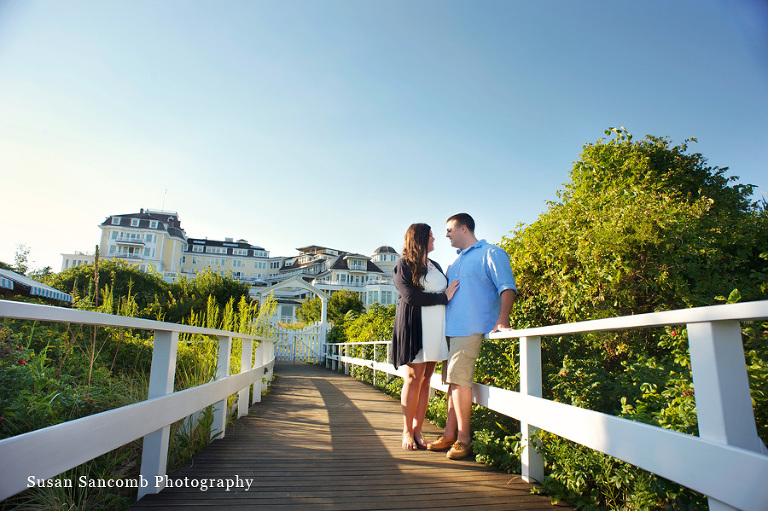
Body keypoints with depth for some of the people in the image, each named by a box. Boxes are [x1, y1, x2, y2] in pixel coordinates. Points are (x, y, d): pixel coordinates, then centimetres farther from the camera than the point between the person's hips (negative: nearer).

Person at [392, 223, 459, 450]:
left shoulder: (435, 266, 22)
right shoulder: (404, 265, 1)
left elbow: (448, 291, 23)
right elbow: (410, 297, -11)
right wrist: (443, 297, -8)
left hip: (435, 329, 6)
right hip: (414, 327, -6)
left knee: (426, 379, 4)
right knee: (414, 378, -5)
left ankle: (417, 430, 10)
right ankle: (407, 431, 5)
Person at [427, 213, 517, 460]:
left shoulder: (491, 253, -1)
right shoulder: (455, 262, 23)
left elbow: (507, 287, -11)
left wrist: (502, 319, -24)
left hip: (472, 328, -8)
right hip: (451, 328, 8)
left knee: (458, 379, -12)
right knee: (452, 381, 8)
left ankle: (463, 439, -2)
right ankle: (450, 435, 15)